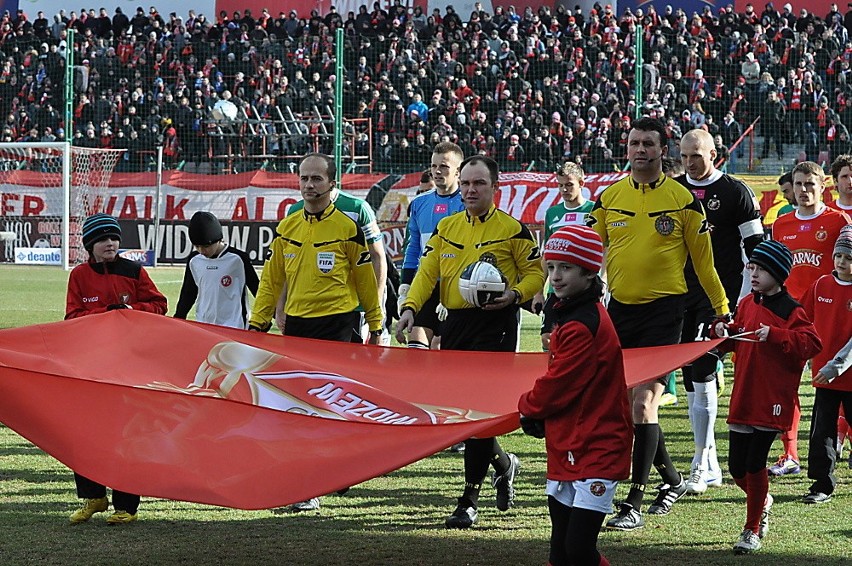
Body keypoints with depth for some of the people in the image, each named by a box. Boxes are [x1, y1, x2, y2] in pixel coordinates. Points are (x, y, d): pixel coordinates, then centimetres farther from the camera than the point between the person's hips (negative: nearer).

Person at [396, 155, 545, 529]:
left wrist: (514, 294, -17)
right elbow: (427, 271, 8)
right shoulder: (445, 228, 13)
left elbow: (535, 272, 2)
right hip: (455, 323, 6)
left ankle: (469, 500, -8)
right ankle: (504, 464, 36)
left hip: (496, 324, -6)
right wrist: (410, 307, -7)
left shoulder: (513, 229, -1)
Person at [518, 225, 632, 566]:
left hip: (594, 451, -10)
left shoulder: (582, 326, -19)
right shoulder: (568, 314, 14)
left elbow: (559, 385, -18)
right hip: (567, 450, 10)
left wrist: (527, 407, 3)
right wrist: (537, 413, 5)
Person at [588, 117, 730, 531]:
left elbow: (703, 260, 3)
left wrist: (722, 310, 6)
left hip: (662, 310, -4)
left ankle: (633, 503, -9)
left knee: (642, 402, -12)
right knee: (626, 403, 10)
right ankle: (672, 479, 32)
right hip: (619, 308, 5)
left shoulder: (683, 200, -3)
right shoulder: (609, 198, 6)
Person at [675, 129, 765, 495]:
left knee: (703, 372, -15)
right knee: (690, 378, 8)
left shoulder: (735, 192, -3)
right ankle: (710, 464, 17)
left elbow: (756, 246, -3)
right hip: (681, 294, 6)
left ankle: (700, 465, -14)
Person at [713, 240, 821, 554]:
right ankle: (762, 502, 38)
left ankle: (752, 530, 8)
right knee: (737, 466, 8)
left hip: (772, 402, -6)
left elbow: (812, 342, -20)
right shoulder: (747, 304, 11)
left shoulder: (790, 310, -9)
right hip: (742, 398, 6)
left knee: (755, 463, -5)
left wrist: (774, 335, -27)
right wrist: (724, 331, 2)